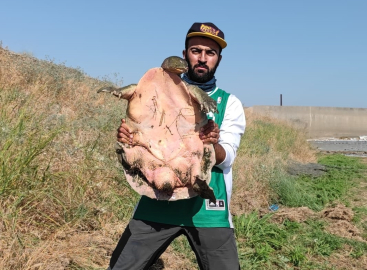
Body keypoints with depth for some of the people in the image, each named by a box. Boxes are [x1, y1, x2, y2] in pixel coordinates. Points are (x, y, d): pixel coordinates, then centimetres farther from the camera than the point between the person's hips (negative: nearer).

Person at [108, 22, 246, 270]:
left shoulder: (229, 103, 3)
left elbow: (226, 159, -5)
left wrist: (213, 145, -28)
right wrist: (126, 136, -18)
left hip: (208, 208, 0)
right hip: (158, 202, 1)